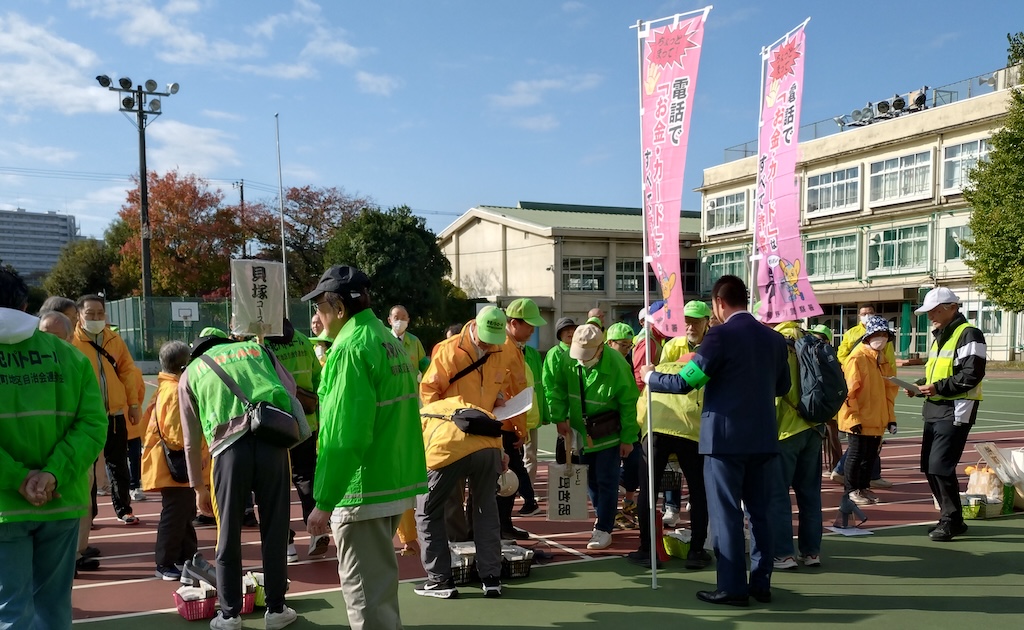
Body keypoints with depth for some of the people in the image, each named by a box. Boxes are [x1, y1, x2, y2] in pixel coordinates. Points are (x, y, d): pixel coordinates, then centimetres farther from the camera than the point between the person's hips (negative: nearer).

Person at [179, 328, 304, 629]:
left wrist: (199, 486, 28)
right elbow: (290, 389, 12)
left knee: (229, 535, 13)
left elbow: (192, 440, 21)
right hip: (272, 441, 1)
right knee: (275, 530, 12)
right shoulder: (256, 349, 24)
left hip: (230, 448, -1)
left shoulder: (190, 373, 22)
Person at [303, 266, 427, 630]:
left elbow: (343, 436, -22)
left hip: (363, 490, -9)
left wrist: (324, 501, -17)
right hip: (396, 481, 9)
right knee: (379, 578, 23)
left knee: (364, 591, 2)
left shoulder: (351, 347, -16)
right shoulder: (390, 341, 11)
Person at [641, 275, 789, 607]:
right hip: (764, 438, 6)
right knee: (760, 511, 14)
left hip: (726, 438, -6)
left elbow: (683, 382, -14)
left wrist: (650, 376, 3)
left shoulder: (720, 335, -12)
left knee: (726, 514, 2)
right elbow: (783, 386, 20)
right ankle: (761, 583, 21)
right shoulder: (775, 338, 8)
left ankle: (732, 587, 7)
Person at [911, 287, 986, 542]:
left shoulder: (968, 334, -11)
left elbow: (972, 375, -20)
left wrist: (938, 387, -21)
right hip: (935, 408, 9)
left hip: (956, 410, -9)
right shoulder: (939, 335, 18)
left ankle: (951, 520, 4)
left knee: (941, 466, -11)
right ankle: (950, 517, 23)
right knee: (929, 466, 10)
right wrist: (922, 385, 7)